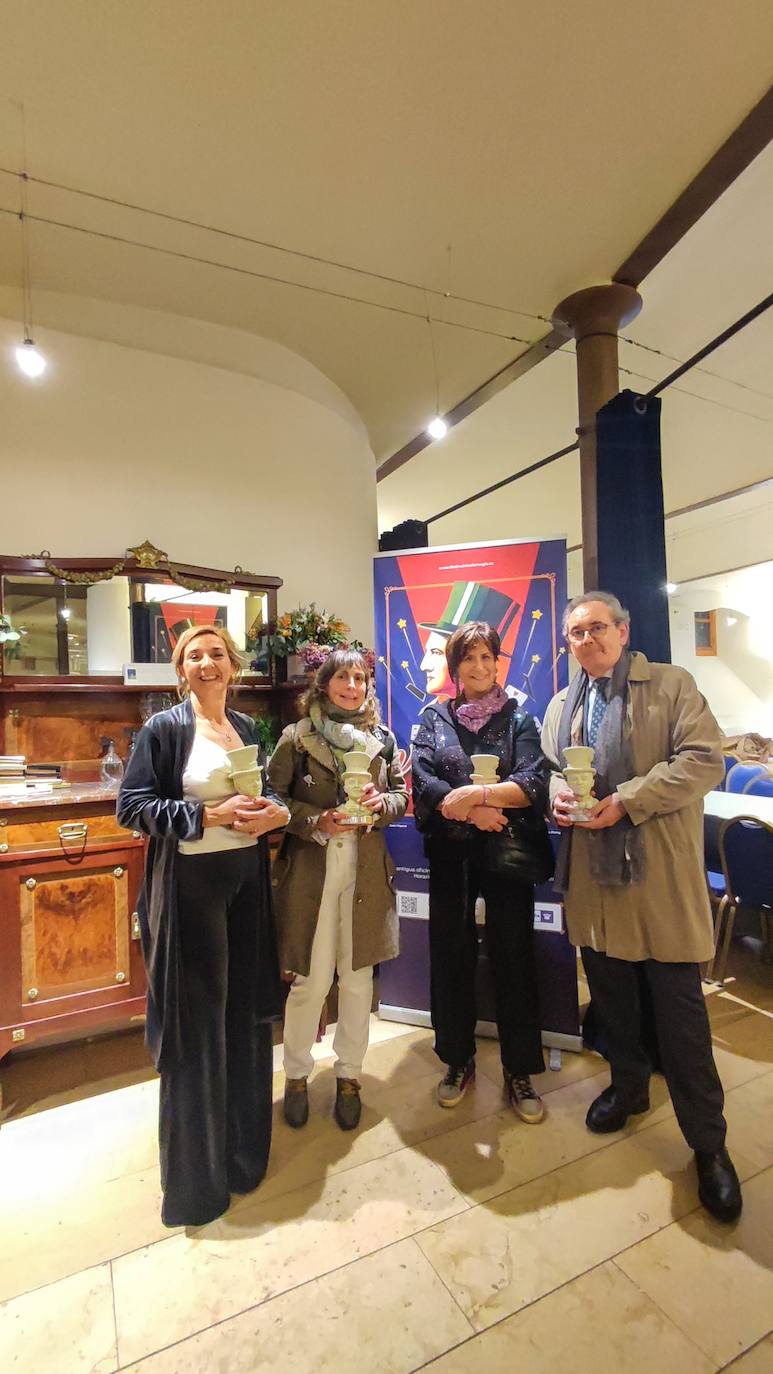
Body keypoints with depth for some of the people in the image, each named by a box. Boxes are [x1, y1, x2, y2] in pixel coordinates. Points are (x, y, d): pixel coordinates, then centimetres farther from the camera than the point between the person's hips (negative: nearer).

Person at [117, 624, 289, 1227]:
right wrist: (212, 815, -20)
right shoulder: (164, 728, -8)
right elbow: (132, 805, -11)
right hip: (190, 884, -5)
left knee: (247, 1010, 17)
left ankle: (245, 1144, 42)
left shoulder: (247, 726, 9)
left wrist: (275, 812, -5)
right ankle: (195, 1174, 30)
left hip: (248, 879, 6)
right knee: (196, 1020, 7)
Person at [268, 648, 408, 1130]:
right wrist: (317, 821, -16)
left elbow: (402, 795, 11)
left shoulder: (382, 739, 6)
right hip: (309, 869, -2)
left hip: (367, 869, 3)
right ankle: (297, 1075, 32)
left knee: (358, 978, 13)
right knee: (311, 980, 6)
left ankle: (349, 1075, 35)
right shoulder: (297, 737, -2)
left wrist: (382, 803, -11)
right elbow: (274, 797, -3)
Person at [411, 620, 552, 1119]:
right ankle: (459, 1062, 33)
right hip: (451, 854, 1)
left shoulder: (518, 717, 1)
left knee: (514, 960, 7)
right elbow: (422, 780, -7)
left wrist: (474, 794, -21)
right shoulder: (435, 717, 4)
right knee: (451, 958, 11)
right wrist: (474, 812, -18)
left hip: (508, 853, -1)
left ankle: (520, 1072, 28)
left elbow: (534, 784, -10)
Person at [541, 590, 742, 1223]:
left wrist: (625, 800, -19)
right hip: (593, 874, 5)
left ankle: (708, 1143, 24)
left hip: (662, 876, -4)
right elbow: (550, 768, 17)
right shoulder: (562, 706, 13)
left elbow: (704, 759, -12)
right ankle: (628, 1084, 43)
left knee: (680, 1010, 5)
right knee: (612, 996, 19)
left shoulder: (672, 684, -2)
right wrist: (559, 795, -6)